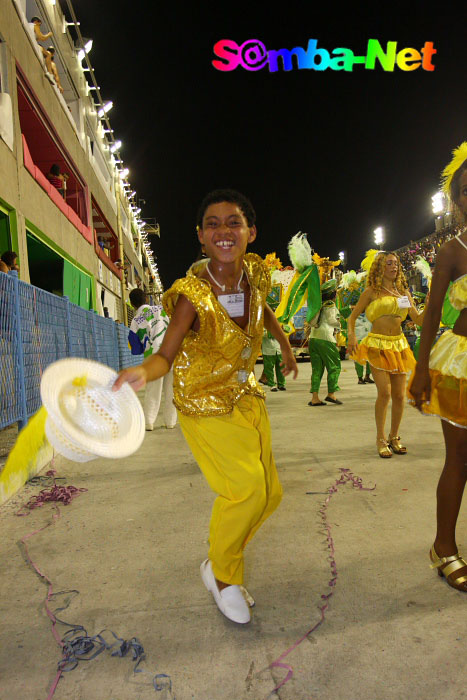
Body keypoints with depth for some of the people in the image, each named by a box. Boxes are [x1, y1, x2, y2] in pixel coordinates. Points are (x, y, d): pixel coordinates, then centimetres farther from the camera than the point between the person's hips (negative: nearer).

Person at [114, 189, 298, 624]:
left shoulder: (255, 273, -7)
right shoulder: (192, 294, -23)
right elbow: (167, 355, -19)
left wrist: (286, 346, 26)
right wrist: (141, 373, -40)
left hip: (247, 398, 7)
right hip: (205, 404, -6)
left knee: (269, 492, 10)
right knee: (246, 489, -11)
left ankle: (217, 562, 35)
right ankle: (224, 577, 21)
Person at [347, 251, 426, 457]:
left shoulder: (403, 292, 12)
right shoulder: (371, 292, 1)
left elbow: (418, 319, 9)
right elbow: (352, 317, 2)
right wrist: (351, 335, -14)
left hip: (399, 344, 4)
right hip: (377, 345, -4)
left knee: (399, 395, 3)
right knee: (384, 392, -14)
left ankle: (394, 437, 20)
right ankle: (381, 439, 1)